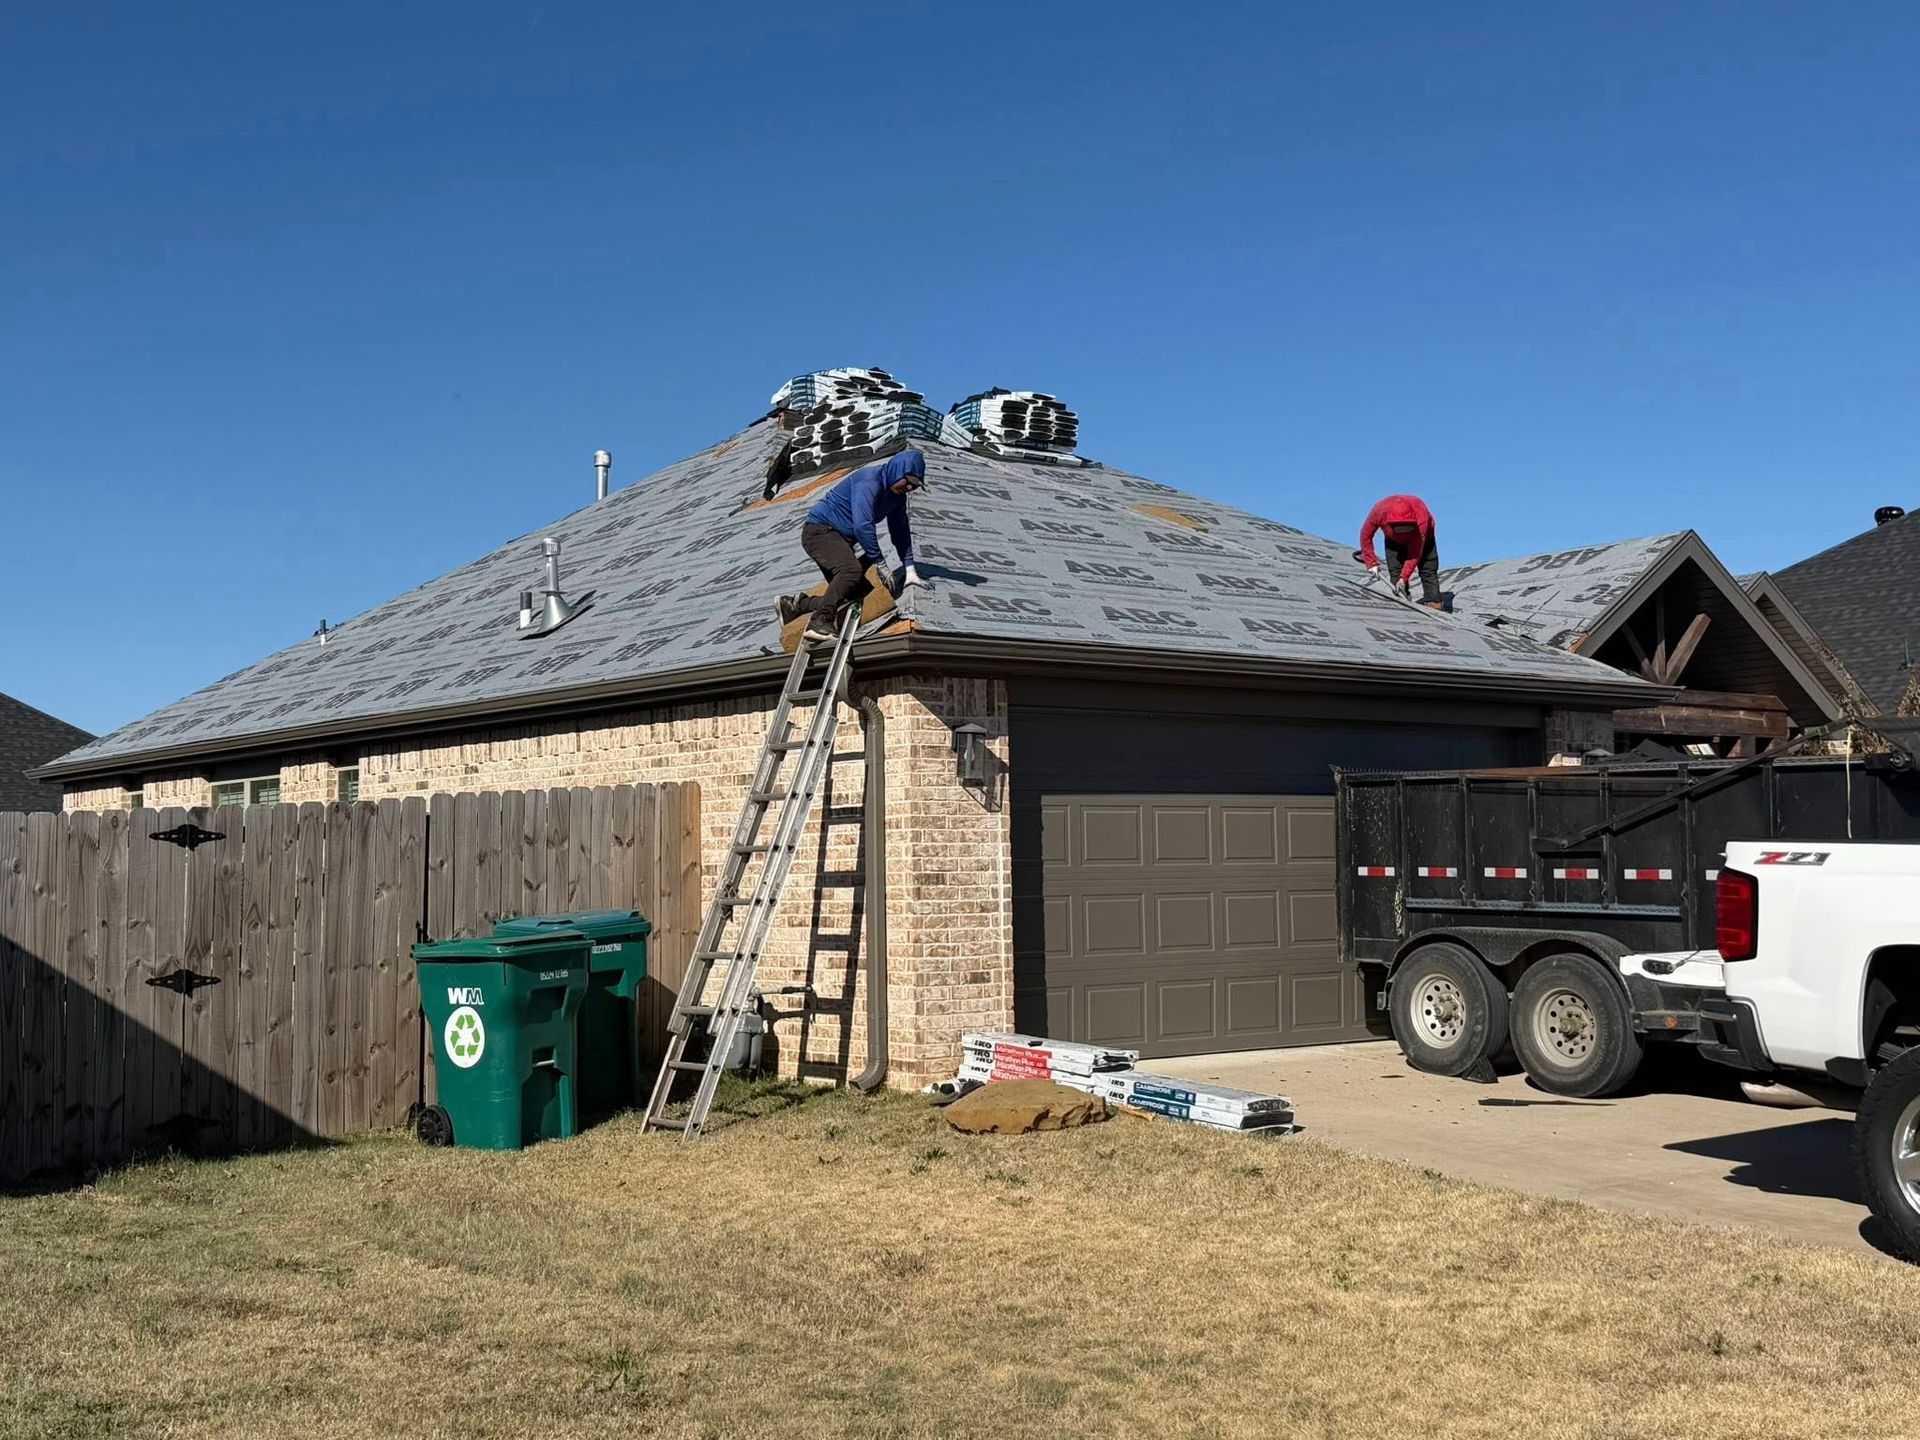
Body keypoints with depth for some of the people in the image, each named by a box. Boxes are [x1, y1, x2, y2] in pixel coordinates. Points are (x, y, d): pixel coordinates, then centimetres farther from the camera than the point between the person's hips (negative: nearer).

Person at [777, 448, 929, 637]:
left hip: (842, 540, 10)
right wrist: (879, 562, -25)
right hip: (819, 530, -10)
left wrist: (910, 570, 4)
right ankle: (820, 621, -36)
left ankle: (794, 604, 15)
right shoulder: (870, 481, -22)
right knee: (852, 569, -34)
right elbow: (862, 526, -30)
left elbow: (900, 531, 11)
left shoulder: (897, 495, 7)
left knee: (850, 594, 4)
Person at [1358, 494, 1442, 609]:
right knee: (1395, 570, -15)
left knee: (1428, 569, -11)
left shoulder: (1421, 519, -44)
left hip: (1421, 536, -2)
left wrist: (1404, 577, -40)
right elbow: (1366, 536, -21)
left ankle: (1434, 602, -11)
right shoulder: (1379, 512, -39)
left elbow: (1415, 552, -37)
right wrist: (1371, 564, -23)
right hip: (1393, 539, 2)